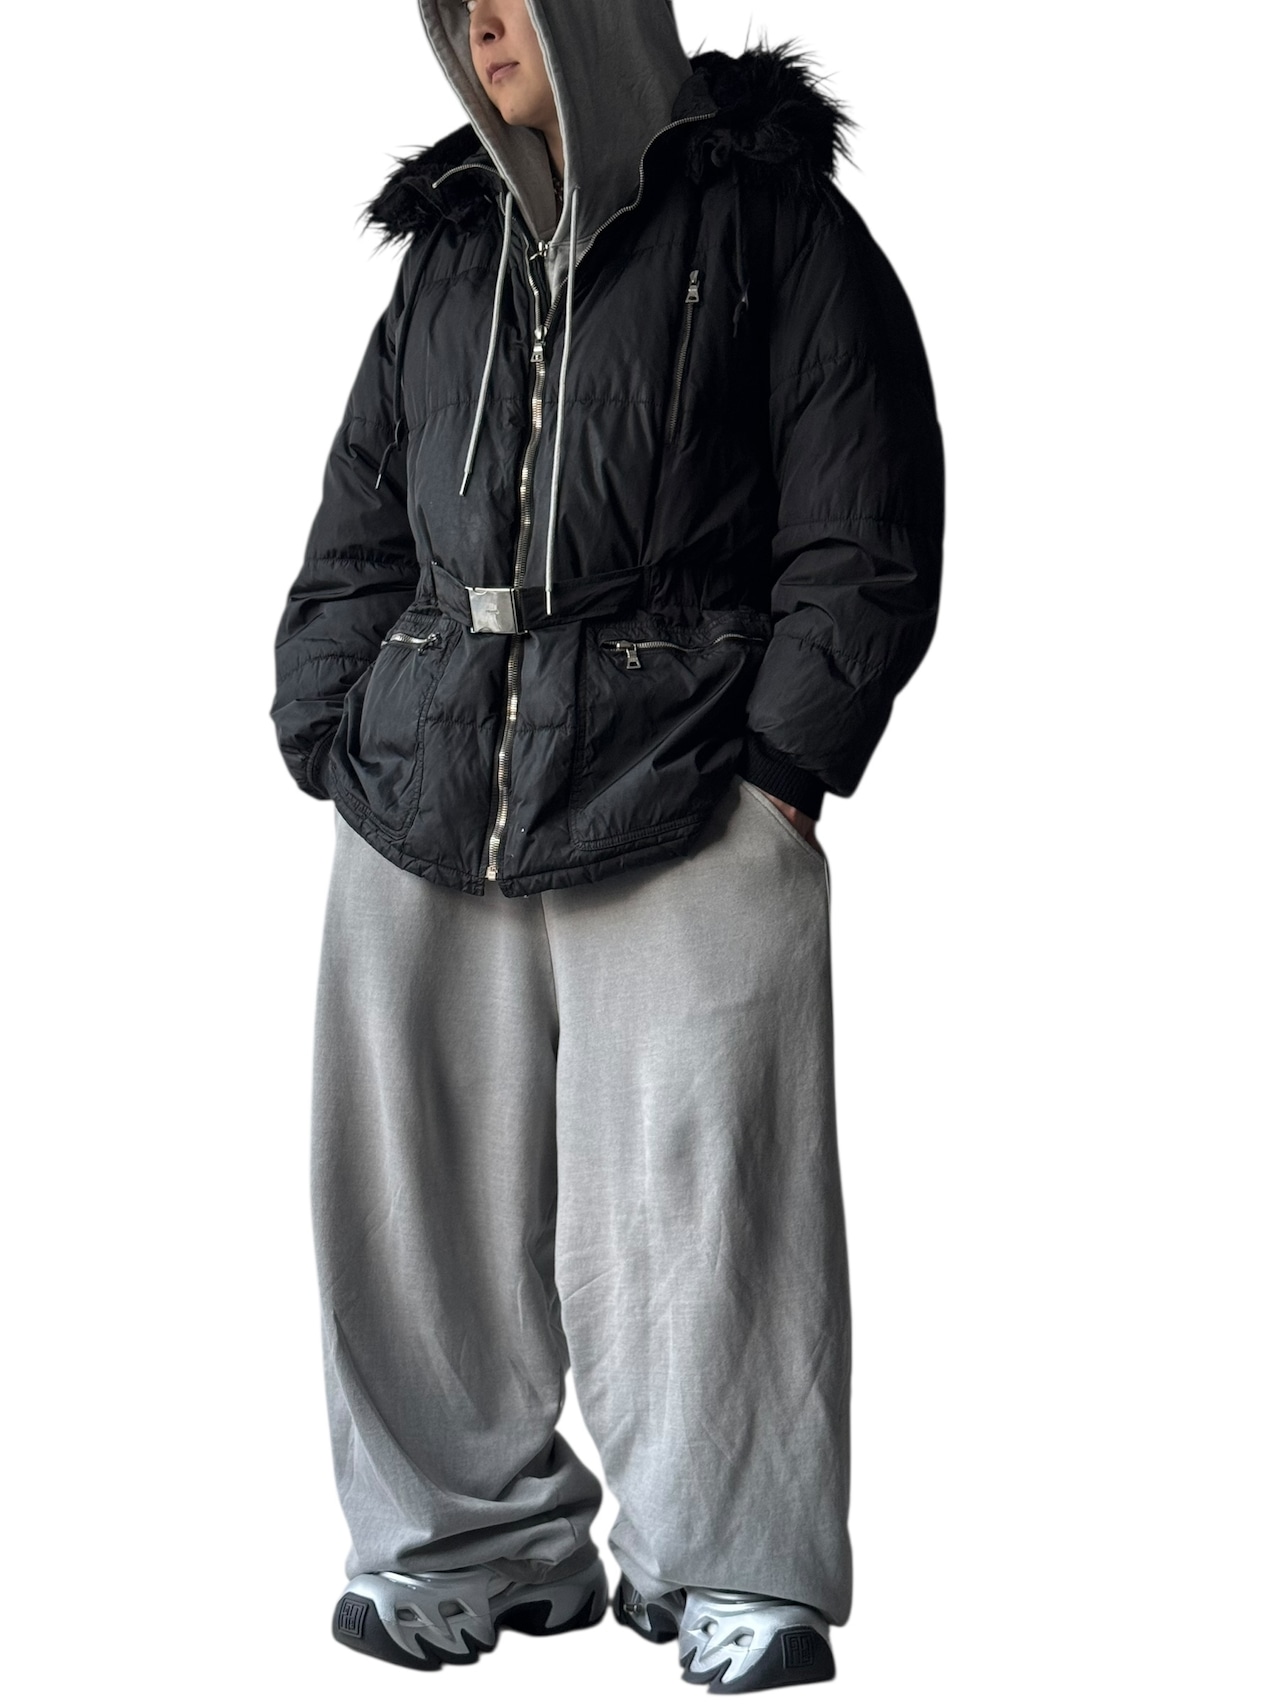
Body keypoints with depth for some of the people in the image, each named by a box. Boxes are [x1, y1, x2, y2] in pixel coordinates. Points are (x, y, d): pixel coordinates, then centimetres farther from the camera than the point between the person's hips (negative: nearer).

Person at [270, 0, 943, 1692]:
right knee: (431, 1177, 4)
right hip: (426, 793, 5)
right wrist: (331, 737, 9)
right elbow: (359, 525, 21)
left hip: (686, 797, -5)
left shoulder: (773, 220, 3)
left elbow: (864, 535, -1)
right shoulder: (446, 249, 18)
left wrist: (779, 762, -9)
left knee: (697, 1178, -6)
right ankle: (474, 1540, 18)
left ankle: (734, 1569, 7)